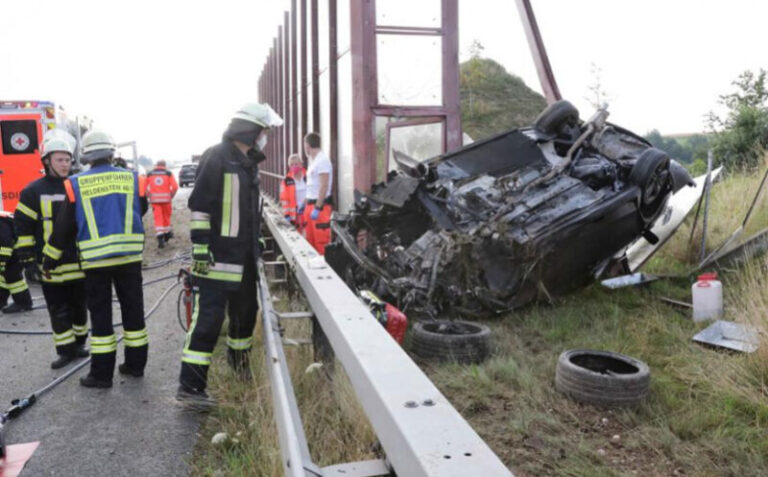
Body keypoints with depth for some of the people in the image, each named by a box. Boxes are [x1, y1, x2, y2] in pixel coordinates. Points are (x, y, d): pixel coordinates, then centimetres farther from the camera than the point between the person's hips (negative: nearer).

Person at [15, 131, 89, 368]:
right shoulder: (34, 191, -2)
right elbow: (23, 227, 0)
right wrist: (28, 257, -4)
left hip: (80, 262, 2)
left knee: (79, 306, 14)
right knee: (58, 311, 4)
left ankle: (78, 344, 29)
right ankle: (65, 350, 15)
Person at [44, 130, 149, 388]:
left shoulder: (76, 185, -2)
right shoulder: (133, 179, 0)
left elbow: (63, 227, 3)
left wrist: (49, 259, 14)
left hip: (95, 260, -1)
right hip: (130, 256, 1)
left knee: (100, 315, 6)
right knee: (133, 310, 12)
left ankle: (102, 373, 10)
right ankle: (135, 364, 20)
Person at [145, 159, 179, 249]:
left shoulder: (149, 174, 7)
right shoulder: (168, 173, 1)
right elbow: (175, 187, -8)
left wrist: (149, 196, 9)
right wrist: (171, 195, 4)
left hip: (155, 199, 0)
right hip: (166, 199, 0)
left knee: (158, 218, -1)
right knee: (166, 216, 17)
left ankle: (160, 238, -13)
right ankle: (167, 233, 28)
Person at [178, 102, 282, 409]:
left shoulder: (249, 161, 15)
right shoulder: (217, 157, -13)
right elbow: (199, 205, -16)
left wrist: (257, 241, 27)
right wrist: (200, 249, -19)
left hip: (245, 255, 9)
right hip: (219, 255, -8)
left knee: (246, 309, 20)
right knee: (209, 317, -8)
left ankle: (238, 354, 45)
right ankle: (190, 386, -2)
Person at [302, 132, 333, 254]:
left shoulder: (322, 160, -14)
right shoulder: (314, 160, 17)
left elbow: (324, 186, -20)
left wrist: (317, 208, -22)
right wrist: (305, 204, 23)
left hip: (320, 205, -10)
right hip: (311, 204, 10)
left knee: (322, 241, -8)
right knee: (311, 240, 14)